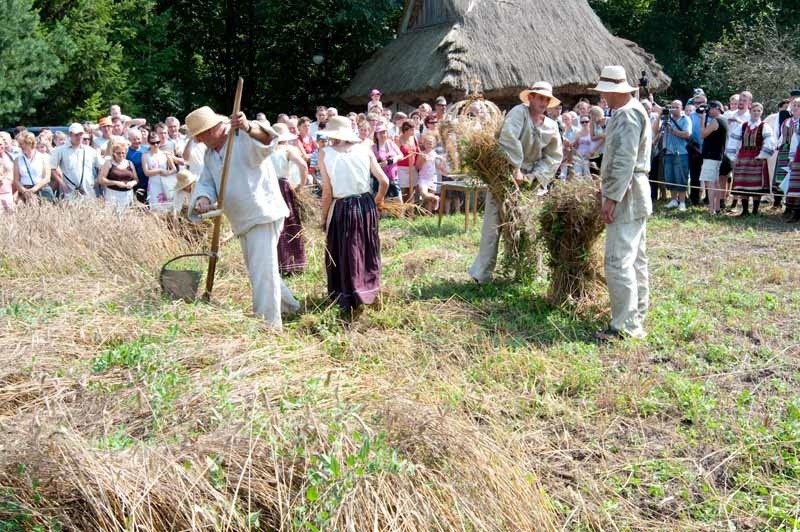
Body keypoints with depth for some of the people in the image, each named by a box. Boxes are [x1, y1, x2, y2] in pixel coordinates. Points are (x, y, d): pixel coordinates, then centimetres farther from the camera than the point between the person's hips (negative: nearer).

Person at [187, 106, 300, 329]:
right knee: (257, 270, 21)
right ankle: (290, 307, 38)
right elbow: (206, 182, 8)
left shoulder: (244, 139, -14)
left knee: (262, 271, -12)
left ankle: (268, 325, -5)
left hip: (263, 215, -10)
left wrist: (248, 127, -57)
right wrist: (203, 199, -16)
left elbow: (266, 137, -34)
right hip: (242, 221, 10)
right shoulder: (210, 155, 12)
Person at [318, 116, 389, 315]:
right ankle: (369, 293, 32)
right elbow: (384, 181, 0)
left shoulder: (325, 153, -6)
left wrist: (324, 218, 3)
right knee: (367, 251, 20)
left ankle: (349, 302, 16)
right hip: (366, 205, 3)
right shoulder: (365, 149, 1)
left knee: (344, 255, 10)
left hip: (342, 209, -3)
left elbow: (327, 192, -9)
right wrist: (378, 200, 19)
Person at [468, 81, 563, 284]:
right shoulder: (519, 112, -13)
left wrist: (535, 175, -9)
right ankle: (482, 273, -1)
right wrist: (516, 169, -30)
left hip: (529, 178, 6)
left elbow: (555, 156, 4)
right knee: (494, 224, -6)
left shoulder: (551, 127, 4)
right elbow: (508, 138, -29)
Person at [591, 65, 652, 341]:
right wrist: (611, 190, 23)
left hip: (626, 195, -11)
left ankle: (626, 326, -9)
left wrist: (611, 197, -24)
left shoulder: (626, 114, -16)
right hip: (635, 195, 11)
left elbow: (625, 160, -24)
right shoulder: (634, 110, 18)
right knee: (636, 260, 16)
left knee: (618, 262, -11)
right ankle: (637, 316, 26)